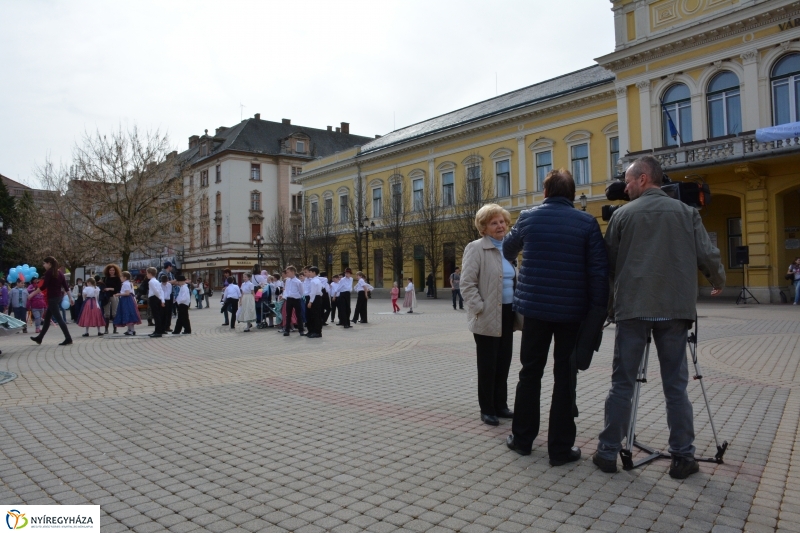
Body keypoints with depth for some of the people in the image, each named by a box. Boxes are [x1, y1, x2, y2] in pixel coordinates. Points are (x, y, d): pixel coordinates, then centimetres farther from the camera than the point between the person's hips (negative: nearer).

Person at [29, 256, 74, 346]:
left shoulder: (48, 272, -10)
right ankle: (39, 338, 27)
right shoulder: (59, 273, 12)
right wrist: (71, 298, 13)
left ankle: (68, 339, -12)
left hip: (52, 298, -9)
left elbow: (43, 286, -16)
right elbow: (66, 286, 11)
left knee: (58, 318, -9)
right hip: (58, 298, 9)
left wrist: (32, 294, -8)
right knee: (47, 318, 17)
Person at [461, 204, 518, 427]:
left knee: (503, 363, 13)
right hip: (488, 317, -7)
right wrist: (480, 309, -19)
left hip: (507, 314, 7)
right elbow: (467, 283, -14)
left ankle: (500, 405, 26)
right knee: (488, 365, 4)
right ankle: (487, 409, 16)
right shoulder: (476, 248, -9)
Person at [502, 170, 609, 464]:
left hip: (535, 307, 1)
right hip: (572, 310, -1)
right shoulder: (586, 222, -4)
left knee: (530, 373, 14)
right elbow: (599, 270, -10)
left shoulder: (528, 217, 1)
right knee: (565, 377, 6)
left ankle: (522, 438, 23)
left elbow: (508, 250, 19)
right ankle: (561, 448, 12)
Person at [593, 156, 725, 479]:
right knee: (676, 386, 9)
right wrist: (718, 282, 20)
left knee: (622, 384, 6)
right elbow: (708, 256, 0)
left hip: (632, 308, -1)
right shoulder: (686, 212, 5)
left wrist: (613, 300, 22)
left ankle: (608, 453, 11)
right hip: (674, 309, 1)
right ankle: (682, 458, 13)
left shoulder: (623, 214, 3)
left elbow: (609, 263, 5)